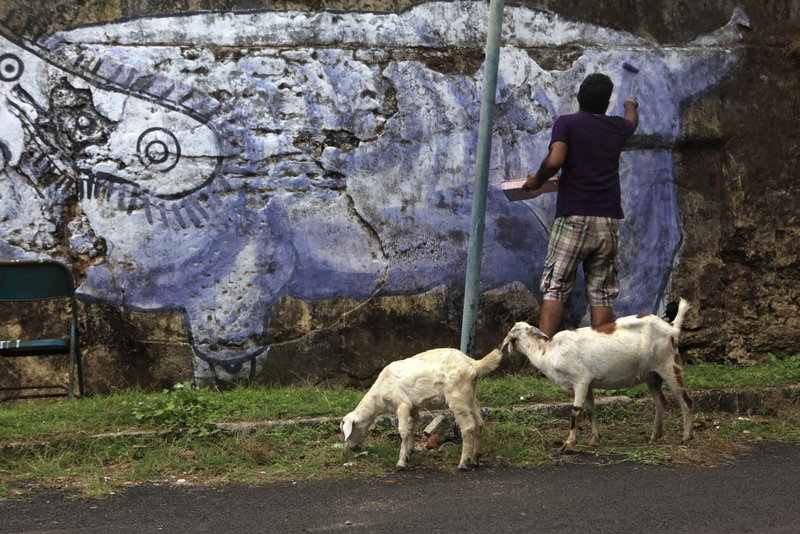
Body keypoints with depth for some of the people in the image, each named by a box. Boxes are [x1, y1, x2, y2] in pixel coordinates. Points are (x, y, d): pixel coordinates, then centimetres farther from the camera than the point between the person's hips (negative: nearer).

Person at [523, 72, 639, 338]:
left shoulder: (566, 123, 1)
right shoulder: (617, 127, 14)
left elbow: (555, 160, -16)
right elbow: (632, 119, 39)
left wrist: (537, 180, 3)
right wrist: (631, 105, 61)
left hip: (573, 218, -3)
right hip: (609, 221, 3)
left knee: (554, 289, -4)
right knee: (602, 294, 6)